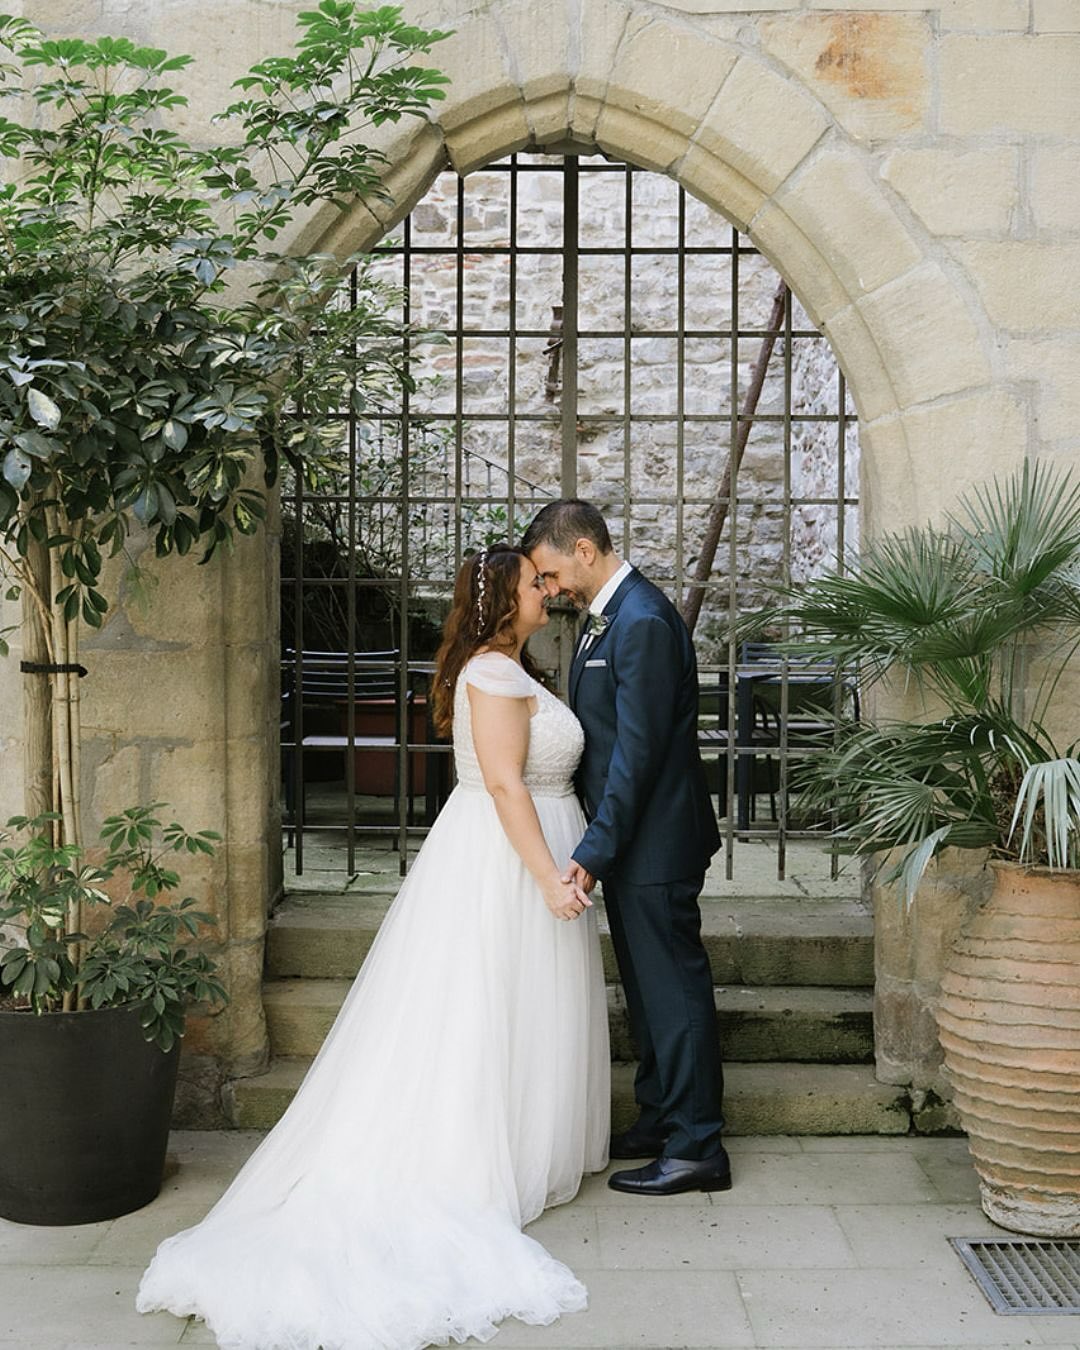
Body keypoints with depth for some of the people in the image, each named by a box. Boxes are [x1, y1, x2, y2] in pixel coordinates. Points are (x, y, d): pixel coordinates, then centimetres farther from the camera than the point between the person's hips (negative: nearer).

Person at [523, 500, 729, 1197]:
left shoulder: (643, 621, -20)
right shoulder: (607, 614, 12)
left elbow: (638, 749, -23)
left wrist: (596, 850, -21)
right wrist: (597, 842, 15)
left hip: (654, 845, -10)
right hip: (630, 840, 10)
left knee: (674, 988, -1)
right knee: (648, 988, 18)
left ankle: (697, 1147, 10)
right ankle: (659, 1121, 31)